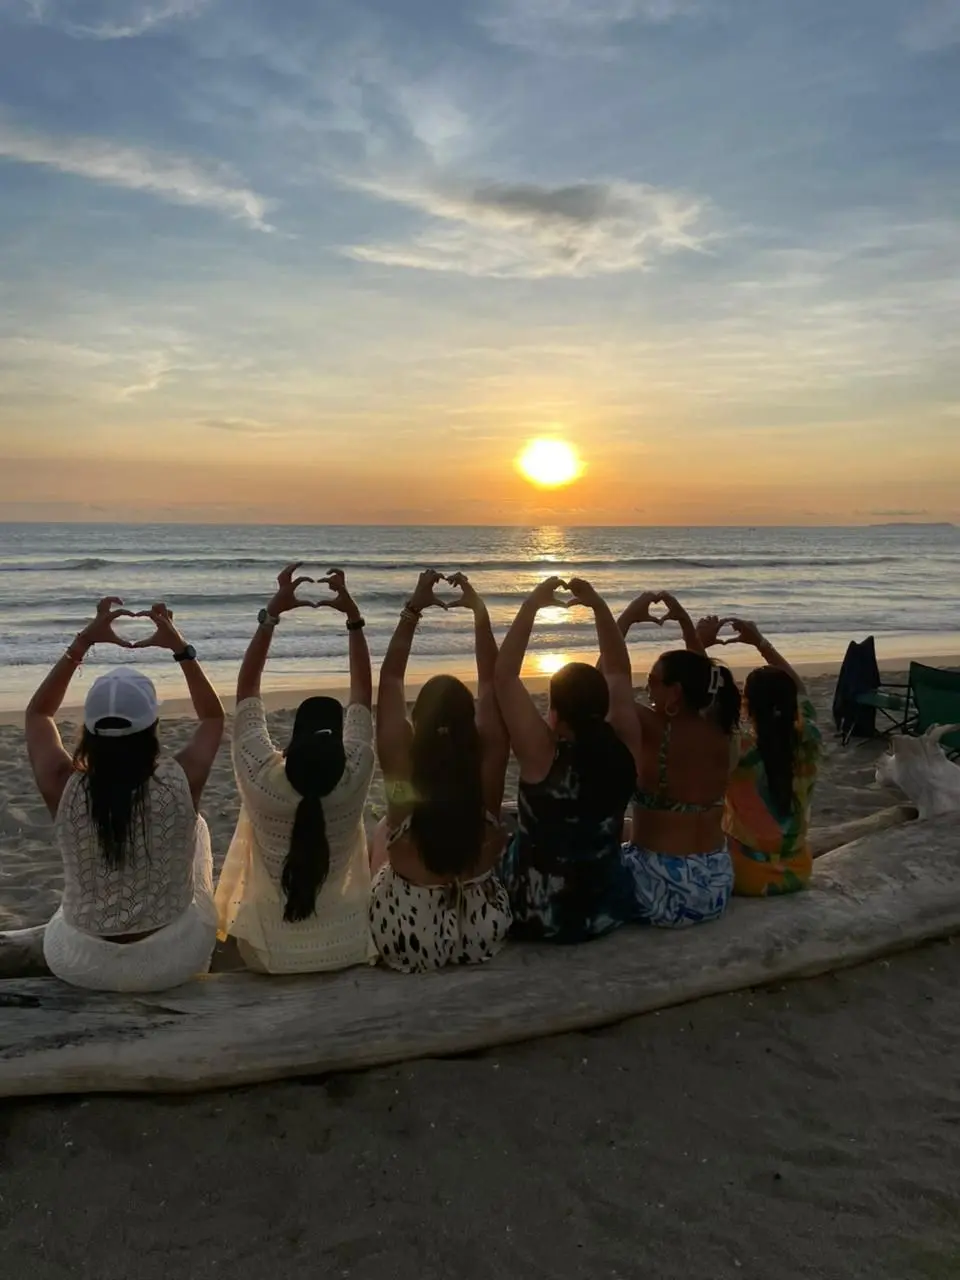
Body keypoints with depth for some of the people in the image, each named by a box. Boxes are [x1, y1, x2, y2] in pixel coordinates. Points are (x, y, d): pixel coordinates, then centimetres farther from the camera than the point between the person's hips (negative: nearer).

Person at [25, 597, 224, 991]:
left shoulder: (64, 788, -22)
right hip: (172, 962, -1)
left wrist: (83, 641, -1)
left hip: (79, 964, 1)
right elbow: (214, 717, 0)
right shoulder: (181, 784, -24)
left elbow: (38, 712, 1)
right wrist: (180, 647, -1)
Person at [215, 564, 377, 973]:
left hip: (267, 951, 0)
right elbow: (363, 692, -8)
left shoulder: (261, 778, -23)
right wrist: (353, 616, -7)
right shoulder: (354, 778, -22)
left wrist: (272, 613, -11)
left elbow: (247, 687, -10)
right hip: (345, 948, 0)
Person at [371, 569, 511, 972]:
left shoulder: (401, 763, -16)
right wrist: (479, 610, 4)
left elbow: (390, 679, -3)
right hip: (483, 932, 2)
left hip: (407, 935, -1)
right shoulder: (488, 762, -13)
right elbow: (491, 681, 0)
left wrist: (413, 608, -1)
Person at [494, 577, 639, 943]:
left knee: (497, 857, 28)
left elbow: (504, 676, -17)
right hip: (608, 910, 3)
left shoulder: (542, 754, -24)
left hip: (539, 916, -3)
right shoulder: (623, 747, -14)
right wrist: (598, 606, -4)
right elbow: (618, 673, 0)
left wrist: (531, 606, -16)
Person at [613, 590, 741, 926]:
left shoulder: (655, 731, -17)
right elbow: (702, 678, 16)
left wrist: (627, 618, -5)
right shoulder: (722, 732, -1)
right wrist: (685, 622, 15)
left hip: (663, 887, -6)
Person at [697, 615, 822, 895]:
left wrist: (699, 645, -11)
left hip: (748, 876, -3)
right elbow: (799, 690, 6)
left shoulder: (738, 752, -26)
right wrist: (761, 643, 7)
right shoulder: (808, 743, -13)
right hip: (798, 873, 3)